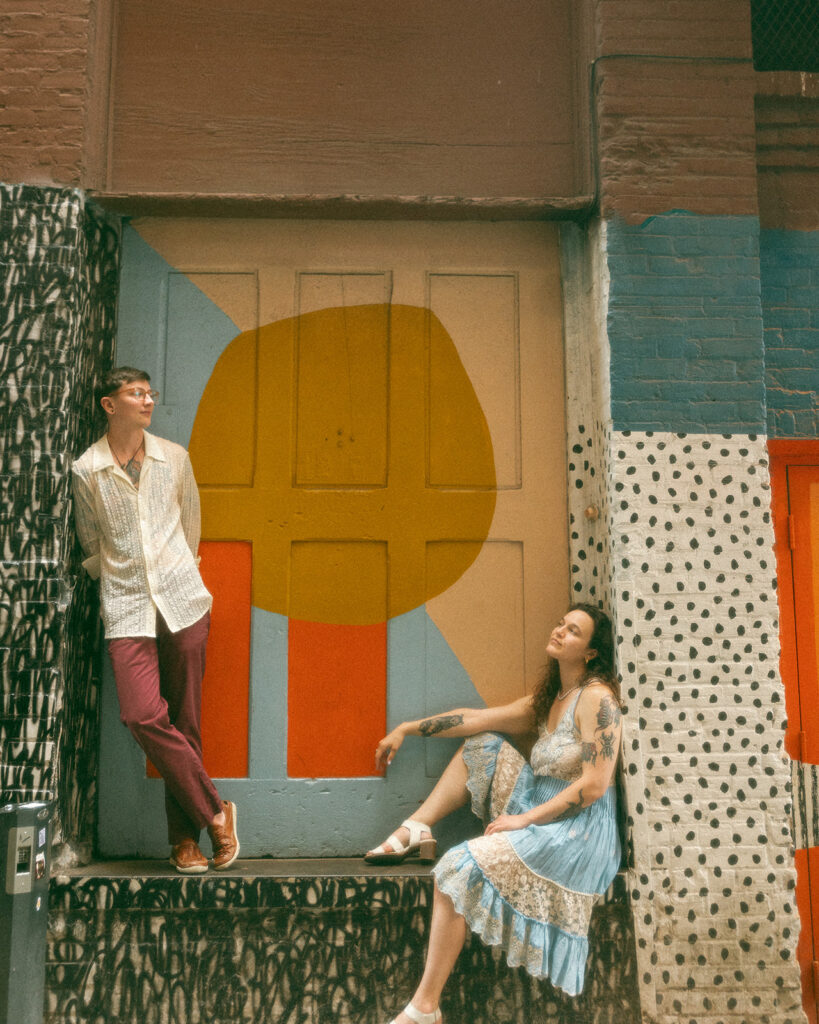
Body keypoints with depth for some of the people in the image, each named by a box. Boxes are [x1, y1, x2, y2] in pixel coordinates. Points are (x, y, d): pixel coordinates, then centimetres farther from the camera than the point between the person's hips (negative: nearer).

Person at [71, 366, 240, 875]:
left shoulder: (174, 458, 8)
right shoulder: (86, 470, 2)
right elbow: (92, 546, 13)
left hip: (183, 601, 2)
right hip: (127, 609, -1)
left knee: (185, 719, 3)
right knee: (144, 716, -16)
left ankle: (185, 838, 14)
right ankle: (215, 812, 0)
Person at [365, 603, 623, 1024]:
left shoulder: (597, 698, -12)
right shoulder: (546, 701, 14)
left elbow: (594, 786, -18)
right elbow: (478, 718, 14)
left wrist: (525, 819, -16)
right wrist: (409, 728, 12)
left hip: (578, 832, -9)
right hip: (543, 817, 9)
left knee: (462, 868, -23)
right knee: (482, 747, 12)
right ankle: (416, 831, 5)